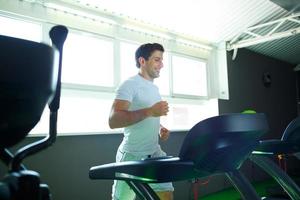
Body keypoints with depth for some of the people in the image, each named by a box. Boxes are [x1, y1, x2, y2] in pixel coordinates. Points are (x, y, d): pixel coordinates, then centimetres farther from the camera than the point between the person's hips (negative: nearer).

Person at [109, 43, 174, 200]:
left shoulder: (154, 88, 13)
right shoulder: (130, 85, -13)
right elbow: (113, 120, -25)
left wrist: (160, 129, 5)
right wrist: (149, 111, -30)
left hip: (155, 154, 7)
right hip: (132, 156, -7)